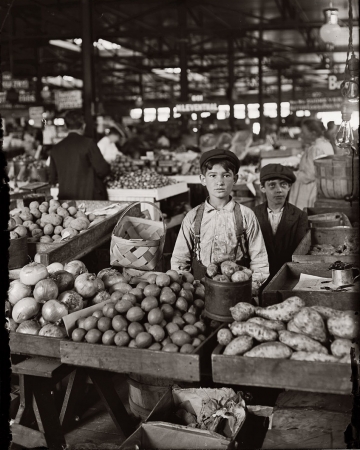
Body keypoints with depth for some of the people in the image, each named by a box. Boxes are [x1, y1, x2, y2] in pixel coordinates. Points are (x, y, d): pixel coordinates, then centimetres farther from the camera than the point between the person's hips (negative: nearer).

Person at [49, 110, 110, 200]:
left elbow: (52, 179, 12)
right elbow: (102, 170, -10)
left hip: (65, 200, 4)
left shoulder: (55, 149, 5)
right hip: (89, 197, -4)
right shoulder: (87, 143, -9)